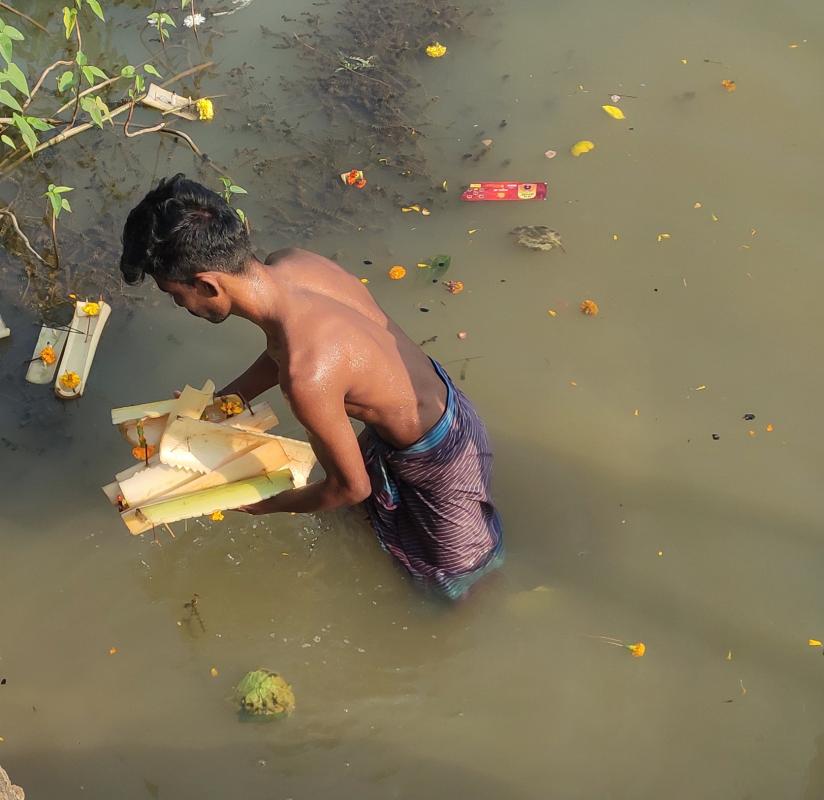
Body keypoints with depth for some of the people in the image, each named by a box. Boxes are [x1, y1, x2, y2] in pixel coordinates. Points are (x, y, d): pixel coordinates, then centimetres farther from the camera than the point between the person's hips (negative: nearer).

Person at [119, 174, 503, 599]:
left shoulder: (308, 377, -42)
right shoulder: (290, 263, -18)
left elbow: (351, 488, -23)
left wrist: (265, 505, -6)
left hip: (437, 458, -7)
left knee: (454, 571, 19)